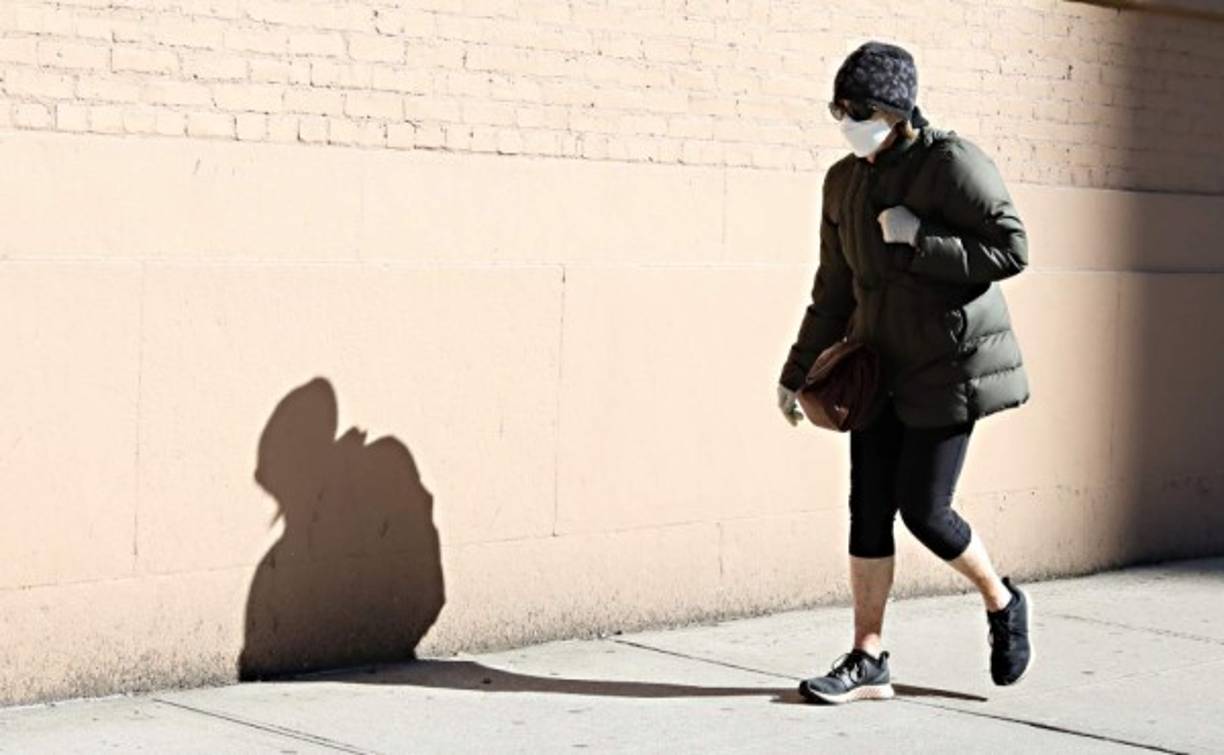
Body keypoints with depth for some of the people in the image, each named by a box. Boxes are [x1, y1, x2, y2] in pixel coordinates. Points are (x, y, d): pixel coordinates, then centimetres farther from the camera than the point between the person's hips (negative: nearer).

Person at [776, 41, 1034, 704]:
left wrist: (919, 240, -21)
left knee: (922, 508, -7)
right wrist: (797, 372, 17)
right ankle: (867, 661, 9)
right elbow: (833, 290, 17)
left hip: (948, 367, -6)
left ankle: (1002, 604, 21)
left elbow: (1012, 251, -15)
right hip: (879, 368, 7)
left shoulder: (951, 163, -11)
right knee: (869, 511, 2)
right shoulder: (844, 182, 9)